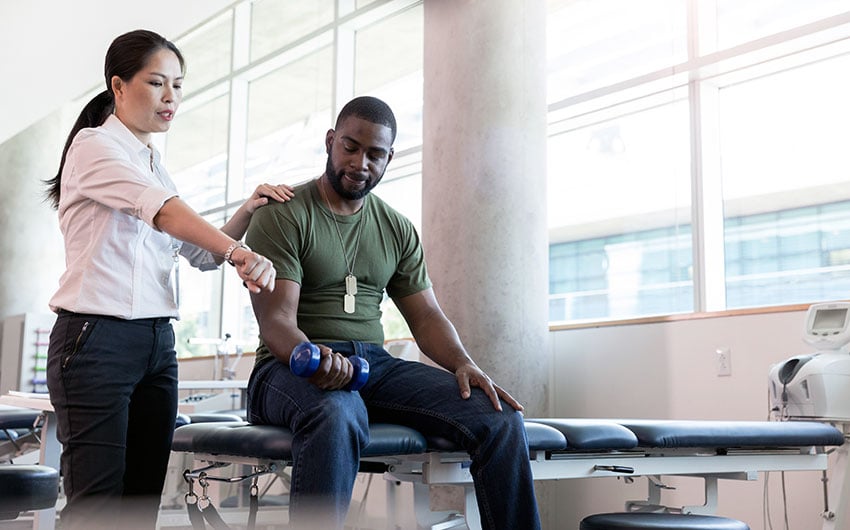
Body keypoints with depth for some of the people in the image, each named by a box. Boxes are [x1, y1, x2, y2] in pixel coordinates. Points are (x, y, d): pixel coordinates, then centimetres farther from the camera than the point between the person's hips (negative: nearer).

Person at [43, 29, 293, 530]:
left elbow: (203, 253, 18)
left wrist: (247, 213, 1)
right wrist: (240, 254, -37)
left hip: (157, 343, 8)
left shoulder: (154, 165, 20)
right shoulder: (94, 145, -4)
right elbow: (164, 211, -23)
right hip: (96, 338, -7)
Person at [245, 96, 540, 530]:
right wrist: (315, 359, -33)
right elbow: (276, 320, -11)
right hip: (294, 365, -4)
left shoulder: (398, 230, 16)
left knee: (501, 418, -18)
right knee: (337, 417, -42)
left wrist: (463, 363, -8)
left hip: (375, 364, 5)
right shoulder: (282, 216, -1)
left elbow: (426, 317, 13)